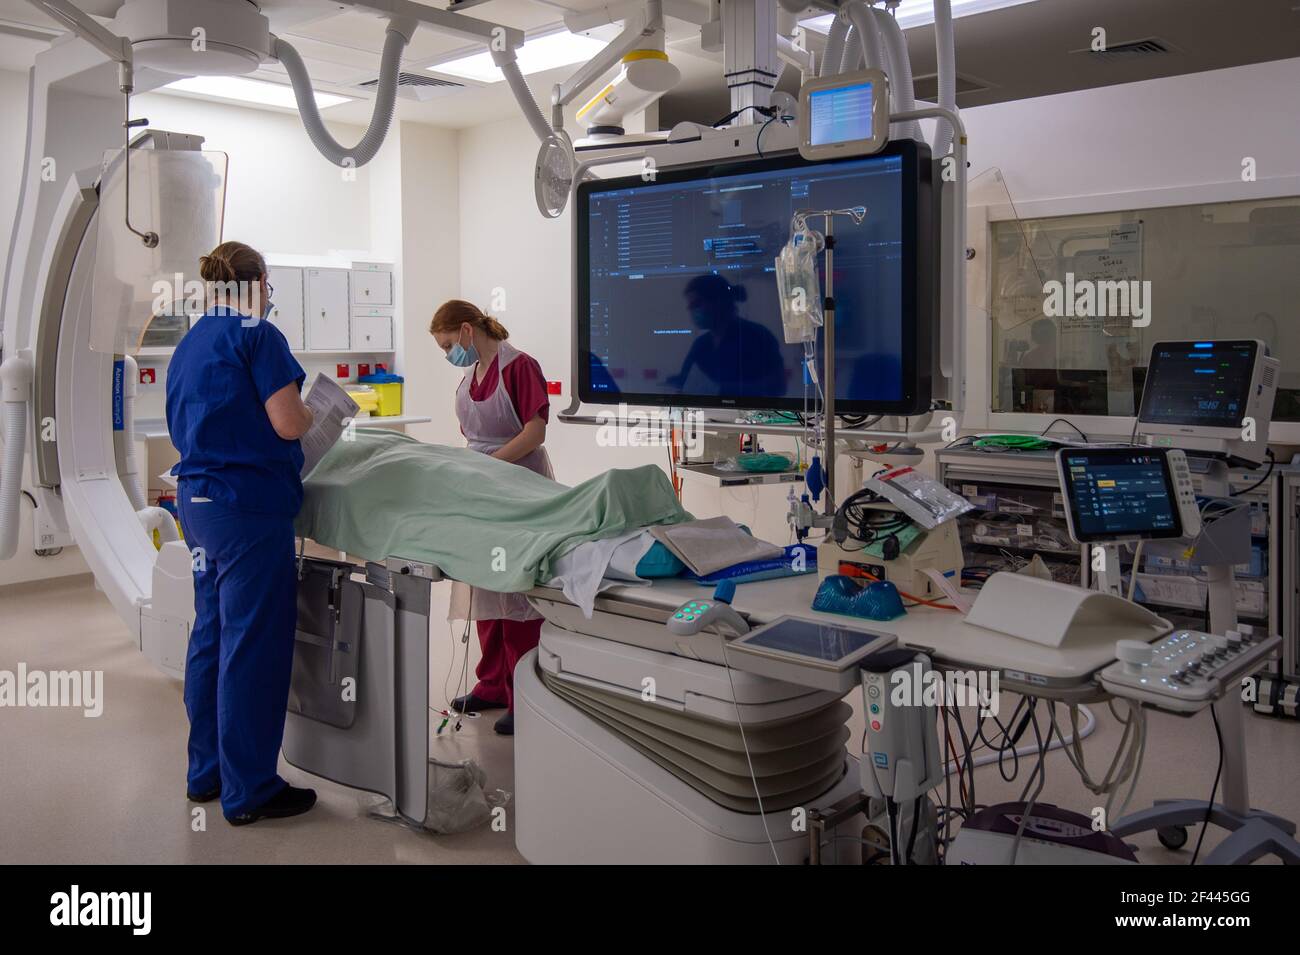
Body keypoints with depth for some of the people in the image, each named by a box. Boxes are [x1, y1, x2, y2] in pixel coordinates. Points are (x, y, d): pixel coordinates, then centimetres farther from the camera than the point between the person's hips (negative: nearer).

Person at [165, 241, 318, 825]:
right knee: (252, 643, -3)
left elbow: (190, 425, 19)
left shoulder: (188, 345, 16)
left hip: (198, 498, 9)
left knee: (211, 633, 15)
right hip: (249, 503, -9)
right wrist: (311, 411, 5)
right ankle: (248, 790, 5)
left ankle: (206, 772, 25)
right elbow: (288, 424, -16)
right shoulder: (257, 336, -10)